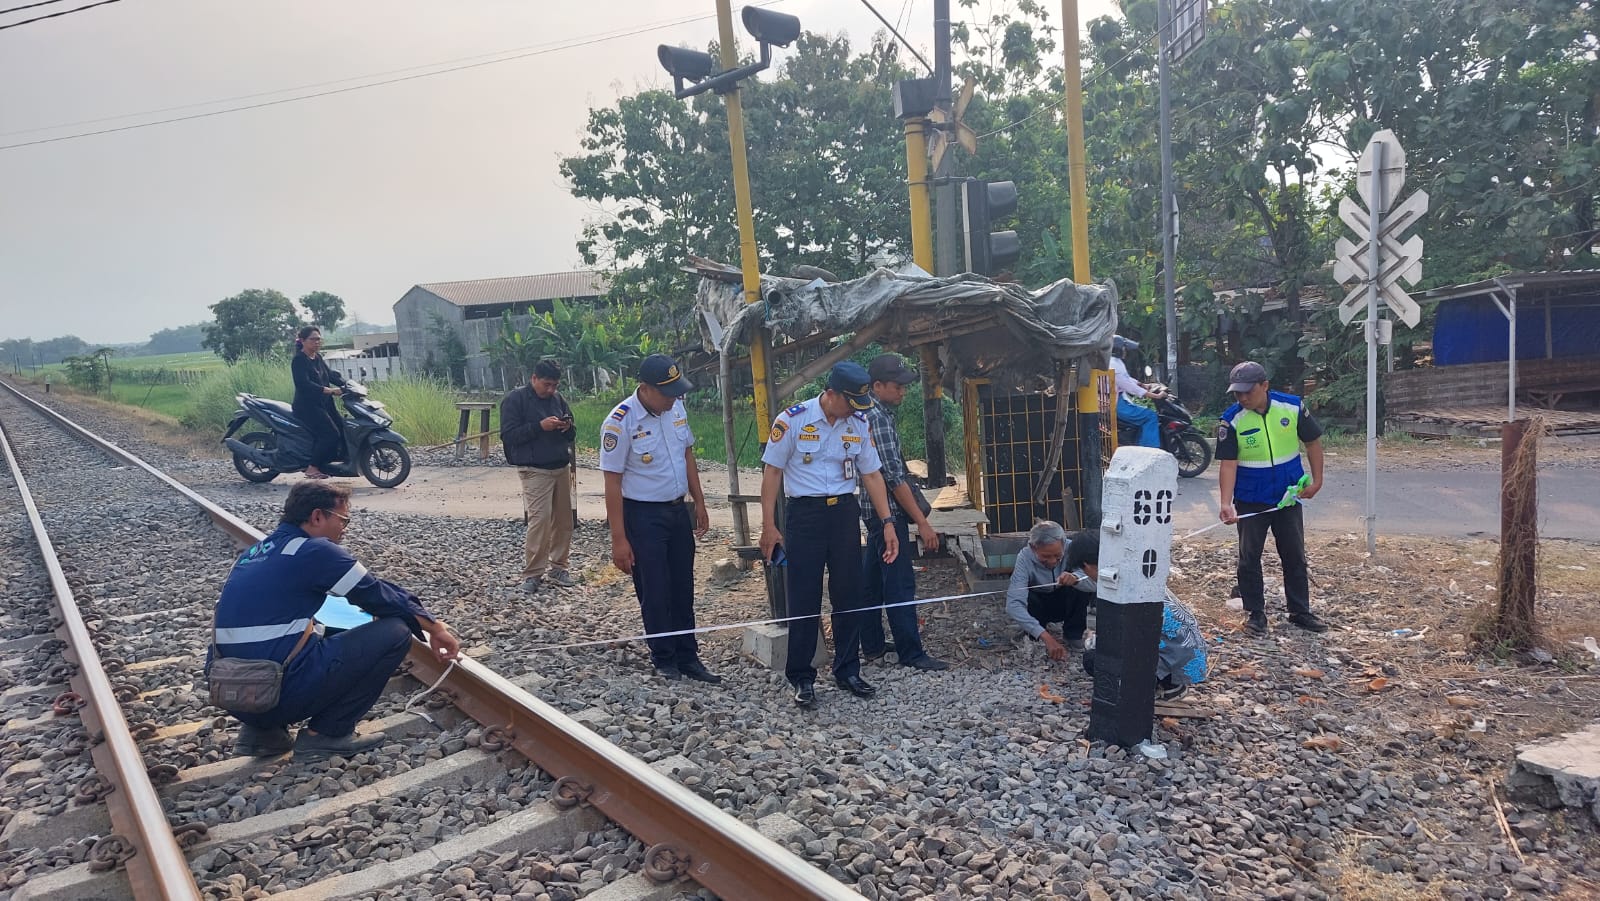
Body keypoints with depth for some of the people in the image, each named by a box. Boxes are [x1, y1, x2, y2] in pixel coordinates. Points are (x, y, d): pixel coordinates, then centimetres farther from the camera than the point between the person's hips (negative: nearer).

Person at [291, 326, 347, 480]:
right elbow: (303, 383, -23)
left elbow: (331, 374, 15)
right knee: (331, 433, -20)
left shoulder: (318, 358, 15)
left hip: (324, 404, 9)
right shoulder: (299, 360, -10)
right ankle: (312, 468, -11)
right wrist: (328, 390, -31)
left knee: (344, 429, -2)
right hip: (307, 406, -9)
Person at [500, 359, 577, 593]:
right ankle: (532, 574, -5)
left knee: (564, 520, 6)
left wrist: (567, 428, -5)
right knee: (540, 519, -14)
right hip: (534, 471, -6)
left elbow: (571, 435, 20)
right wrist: (540, 426, -19)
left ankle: (557, 568, 18)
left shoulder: (557, 399, 13)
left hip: (561, 468, 6)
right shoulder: (515, 399, -4)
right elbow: (508, 435, -10)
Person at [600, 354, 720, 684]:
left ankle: (687, 657, 24)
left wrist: (699, 504, 12)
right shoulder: (620, 422, -20)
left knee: (683, 589, 12)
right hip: (643, 517, -6)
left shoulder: (677, 407, -2)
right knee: (655, 593, 4)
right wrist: (619, 539, -15)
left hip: (678, 510, 6)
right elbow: (612, 482, -16)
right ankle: (664, 659, 22)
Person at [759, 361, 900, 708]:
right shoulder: (792, 420, -10)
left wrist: (887, 522, 2)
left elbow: (872, 474, 9)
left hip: (845, 513, 4)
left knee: (849, 595, 9)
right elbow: (772, 471, -6)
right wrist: (769, 526, -8)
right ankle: (802, 678, 13)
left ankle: (848, 671, 24)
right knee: (804, 599, 1)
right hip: (805, 514, -4)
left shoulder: (859, 424, 3)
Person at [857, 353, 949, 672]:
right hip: (888, 511, -10)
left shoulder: (870, 414, 12)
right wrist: (922, 523, -21)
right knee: (901, 585, -5)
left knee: (872, 580, 14)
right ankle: (911, 654, 0)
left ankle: (872, 645, 23)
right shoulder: (879, 418, -18)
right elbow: (895, 477, -23)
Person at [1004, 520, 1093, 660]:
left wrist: (1075, 578, -52)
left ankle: (1073, 636, -6)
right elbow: (1014, 604, -42)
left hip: (1064, 603, 1)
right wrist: (1046, 637, -51)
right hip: (1037, 606, -1)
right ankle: (1036, 639, -6)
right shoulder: (1025, 558, -32)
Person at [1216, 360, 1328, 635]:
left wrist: (1316, 480, -2)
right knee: (1249, 558, 6)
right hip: (1250, 502, -2)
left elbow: (1313, 442, 3)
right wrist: (1226, 503, -27)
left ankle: (1300, 611, 26)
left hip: (1288, 497, 2)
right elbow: (1228, 463, -17)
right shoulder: (1232, 419, -15)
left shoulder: (1292, 407, -10)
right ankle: (1255, 612, 20)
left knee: (1295, 556, 12)